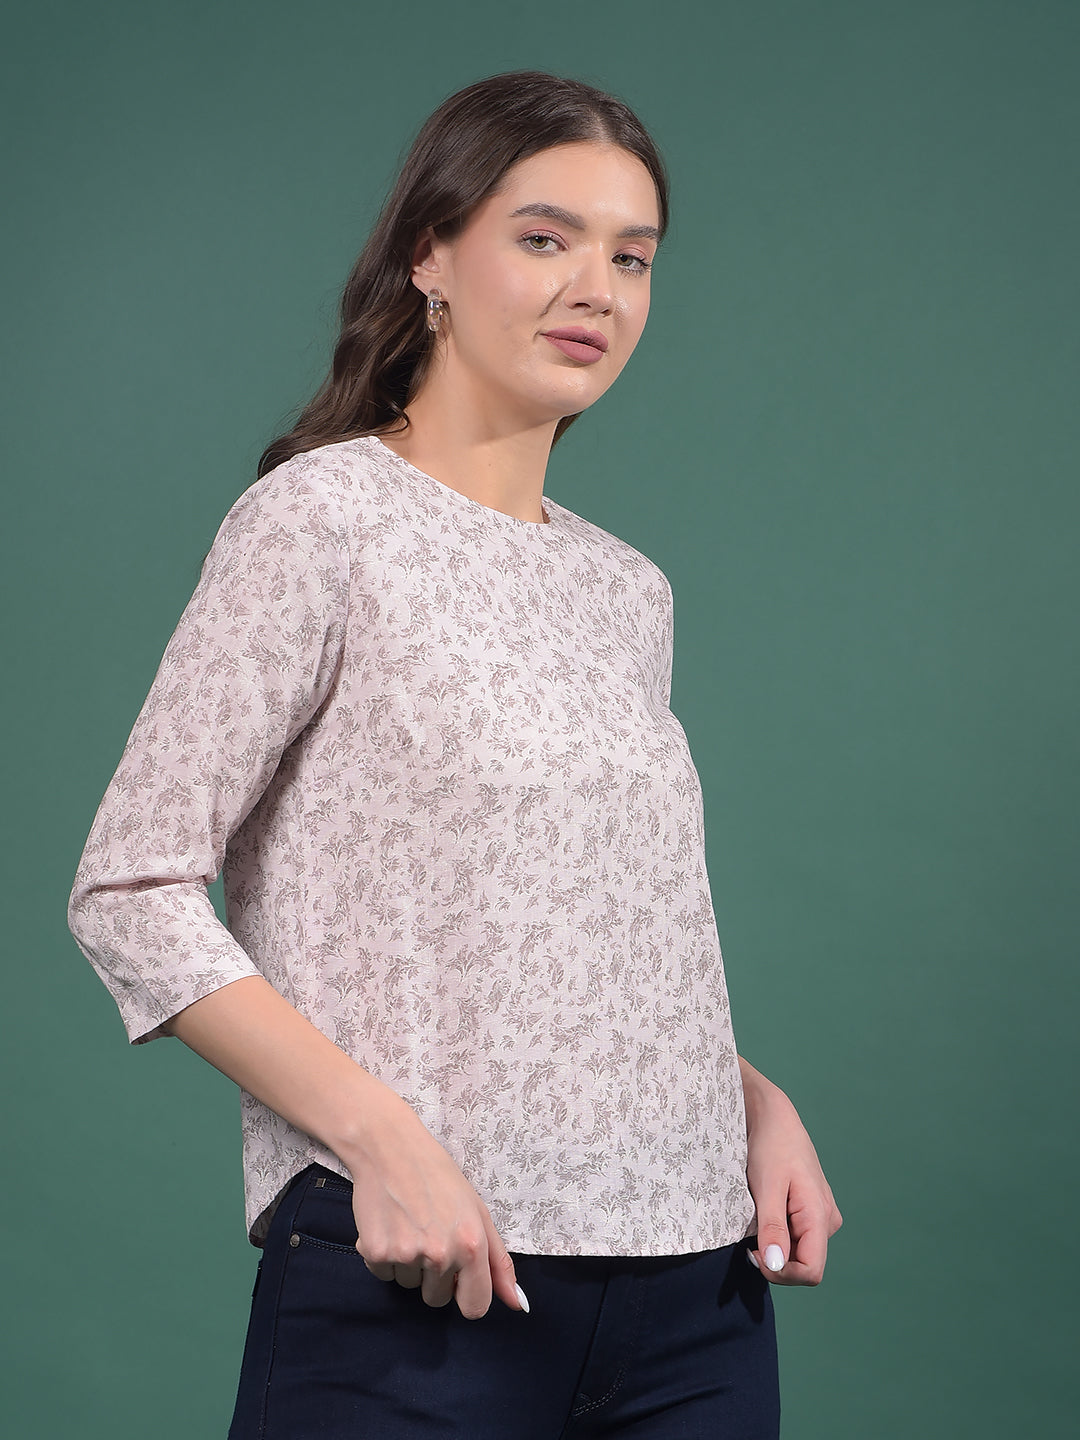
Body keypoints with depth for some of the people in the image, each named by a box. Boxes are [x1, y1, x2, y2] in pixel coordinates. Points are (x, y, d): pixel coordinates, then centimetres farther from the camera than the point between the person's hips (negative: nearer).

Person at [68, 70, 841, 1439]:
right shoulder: (322, 521, -5)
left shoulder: (628, 592, 14)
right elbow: (133, 891, -10)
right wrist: (384, 1137, -19)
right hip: (417, 1286, -5)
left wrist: (758, 1102, 4)